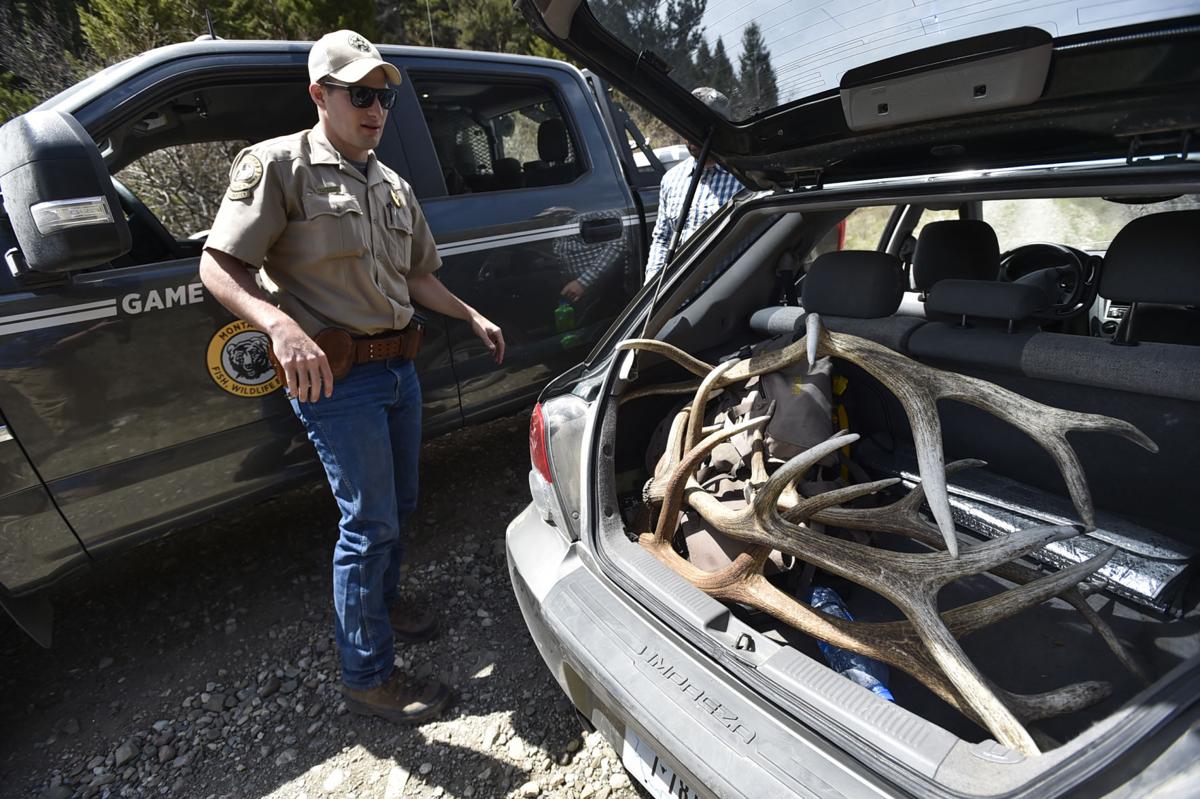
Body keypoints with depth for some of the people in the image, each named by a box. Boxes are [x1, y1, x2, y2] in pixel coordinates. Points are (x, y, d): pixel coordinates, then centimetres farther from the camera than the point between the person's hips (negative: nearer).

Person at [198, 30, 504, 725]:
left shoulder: (395, 187, 16)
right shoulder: (280, 165, -7)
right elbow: (219, 265, -14)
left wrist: (473, 316, 13)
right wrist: (282, 326, -32)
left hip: (399, 367, 8)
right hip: (335, 376, -8)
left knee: (399, 505, 19)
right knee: (370, 522, -3)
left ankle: (383, 604, 44)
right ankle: (368, 676, 15)